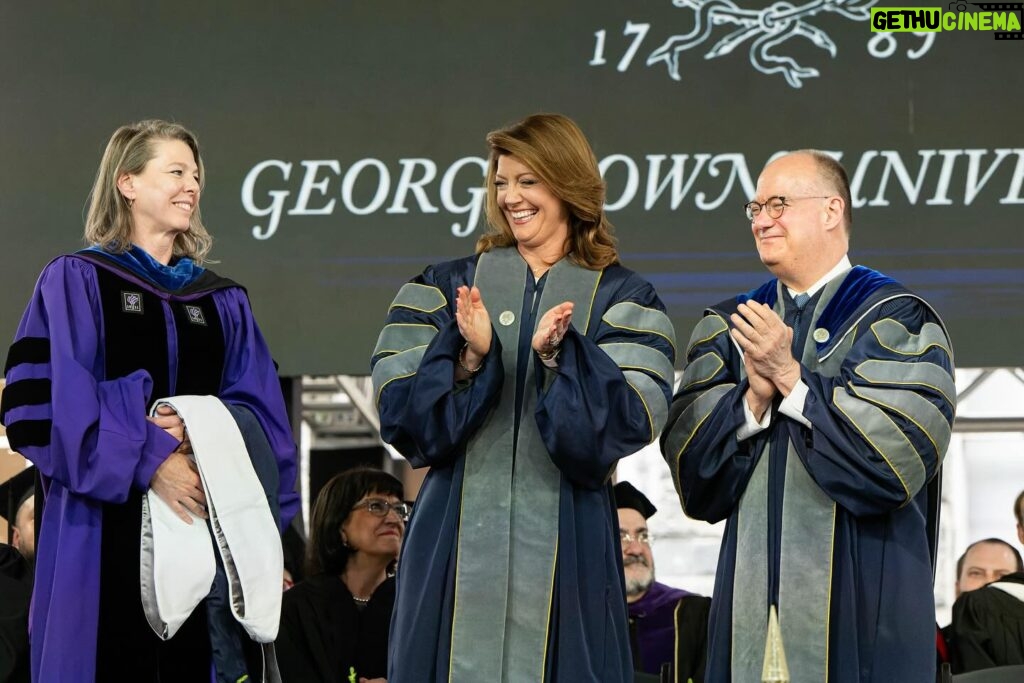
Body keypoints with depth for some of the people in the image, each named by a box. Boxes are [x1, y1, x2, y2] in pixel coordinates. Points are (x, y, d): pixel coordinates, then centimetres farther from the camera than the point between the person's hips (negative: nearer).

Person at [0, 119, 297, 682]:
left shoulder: (224, 302, 19)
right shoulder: (75, 281, 5)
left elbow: (258, 410, 9)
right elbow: (46, 401, -8)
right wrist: (149, 461, -18)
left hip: (205, 526, 4)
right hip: (108, 525, -4)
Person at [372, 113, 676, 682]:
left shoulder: (622, 299, 6)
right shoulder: (447, 288, 10)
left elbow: (632, 420, -8)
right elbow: (400, 411, -1)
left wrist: (559, 355, -23)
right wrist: (468, 356, -18)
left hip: (566, 544, -1)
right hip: (458, 542, 1)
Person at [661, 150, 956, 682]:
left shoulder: (897, 321, -1)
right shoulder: (726, 328, 12)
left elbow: (901, 453, -14)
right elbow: (690, 464, 3)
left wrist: (791, 379, -13)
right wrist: (754, 397, -14)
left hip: (860, 598, -4)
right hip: (752, 593, 4)